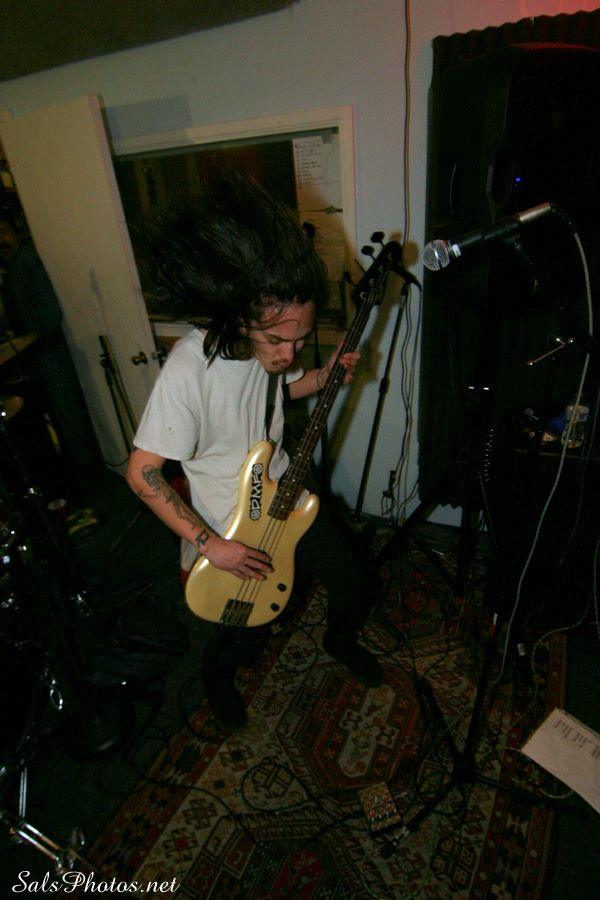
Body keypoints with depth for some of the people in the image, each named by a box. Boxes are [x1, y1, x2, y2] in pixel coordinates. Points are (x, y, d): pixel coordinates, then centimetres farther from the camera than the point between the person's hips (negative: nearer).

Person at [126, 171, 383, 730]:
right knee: (247, 636, 13)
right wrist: (210, 546, -24)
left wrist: (325, 376, -9)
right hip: (228, 531, -5)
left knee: (356, 588, 13)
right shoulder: (188, 370, -32)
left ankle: (339, 640, 49)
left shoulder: (270, 341, -12)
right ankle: (216, 671, 51)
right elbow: (142, 473, -25)